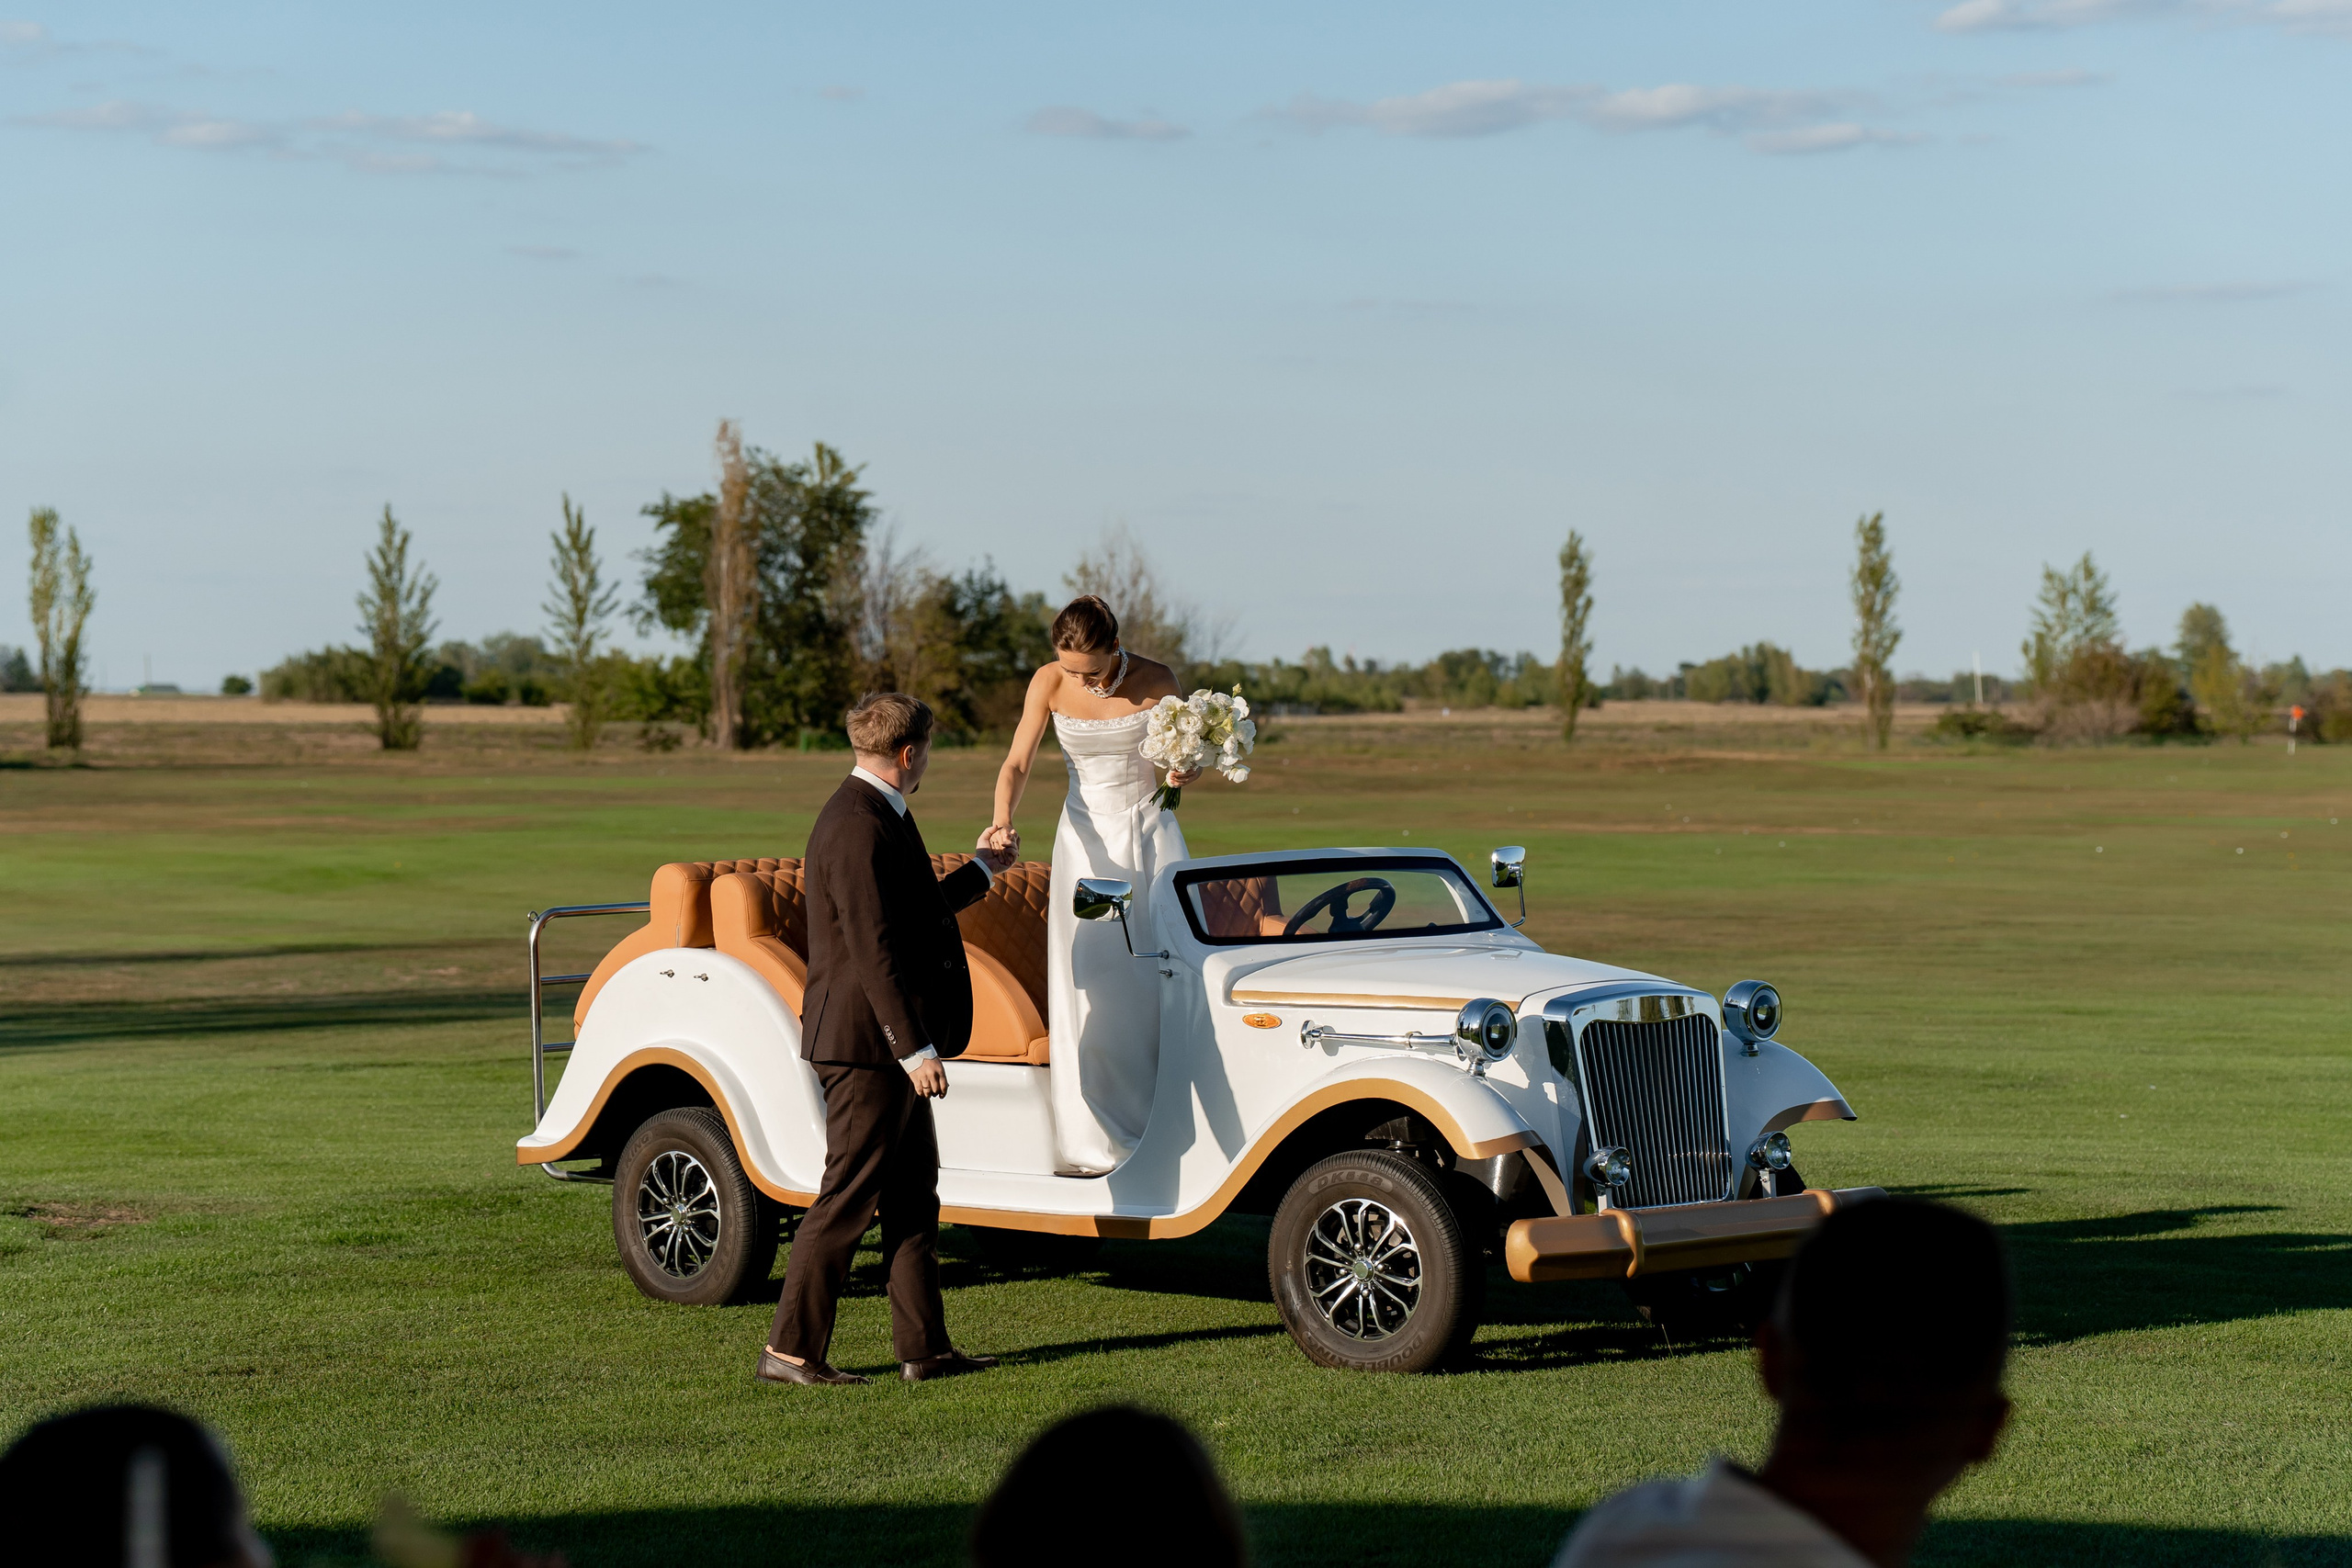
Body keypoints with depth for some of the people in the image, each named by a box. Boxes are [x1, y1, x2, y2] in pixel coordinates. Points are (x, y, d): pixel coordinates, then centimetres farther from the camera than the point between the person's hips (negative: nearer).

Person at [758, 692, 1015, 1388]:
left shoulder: (878, 816, 14)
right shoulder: (858, 828, -19)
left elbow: (911, 913, 27)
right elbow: (874, 949, -23)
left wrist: (980, 871, 40)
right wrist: (914, 1049, -24)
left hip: (891, 1045, 11)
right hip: (868, 1042, -11)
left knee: (913, 1193, 13)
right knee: (848, 1199, -6)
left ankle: (925, 1348, 17)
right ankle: (790, 1351, 0)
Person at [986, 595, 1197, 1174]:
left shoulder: (1156, 681, -12)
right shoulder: (1050, 683, -10)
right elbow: (1017, 763, -12)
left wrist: (1184, 772, -24)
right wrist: (1003, 820, -30)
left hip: (1151, 833, 0)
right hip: (1087, 838, 0)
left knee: (1169, 974, 0)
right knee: (1091, 989, -6)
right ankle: (1098, 1140, -2)